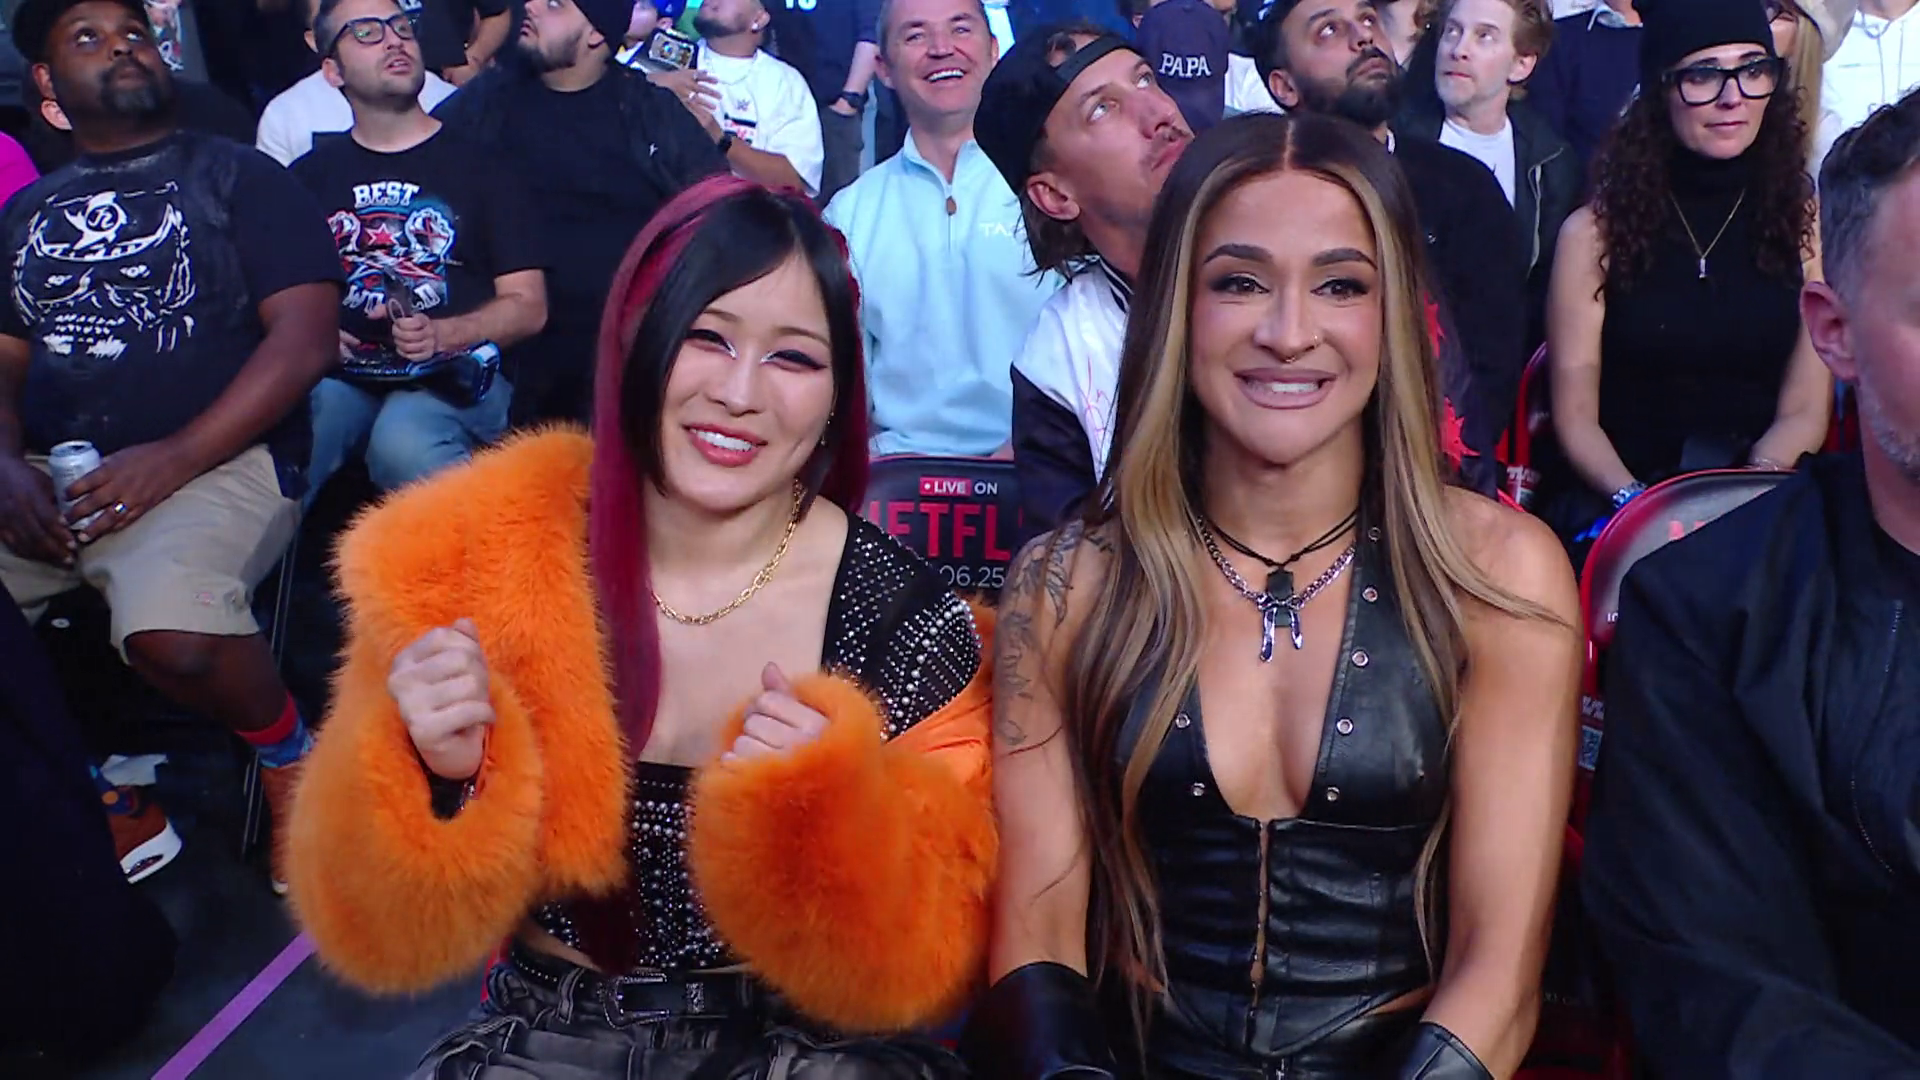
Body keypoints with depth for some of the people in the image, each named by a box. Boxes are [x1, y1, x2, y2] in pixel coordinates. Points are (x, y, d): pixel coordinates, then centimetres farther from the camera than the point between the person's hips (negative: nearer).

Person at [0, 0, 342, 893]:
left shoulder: (236, 176, 7)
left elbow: (306, 336, -5)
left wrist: (174, 459, -14)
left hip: (217, 460, -5)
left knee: (171, 633, -36)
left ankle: (287, 756, -3)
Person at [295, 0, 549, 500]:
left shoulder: (478, 163, 11)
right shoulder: (311, 174, 19)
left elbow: (527, 306, 5)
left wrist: (442, 336, -13)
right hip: (341, 373, 2)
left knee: (403, 443, -37)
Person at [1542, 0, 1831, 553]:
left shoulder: (1809, 224, 8)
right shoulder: (1595, 230, 3)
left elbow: (1805, 413, 3)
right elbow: (1575, 415, 0)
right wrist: (1634, 502, -17)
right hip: (1607, 500, -1)